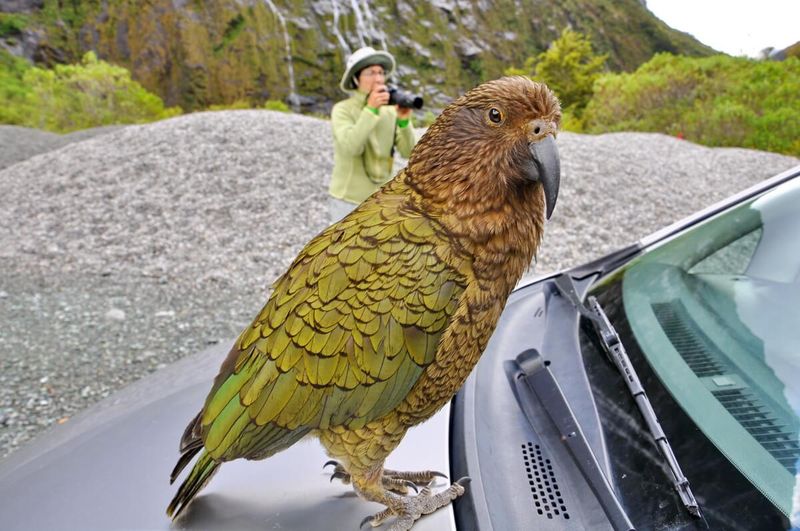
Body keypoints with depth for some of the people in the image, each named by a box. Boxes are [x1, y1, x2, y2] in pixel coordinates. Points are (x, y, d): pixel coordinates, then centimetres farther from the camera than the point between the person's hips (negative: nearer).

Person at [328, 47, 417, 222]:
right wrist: (370, 109, -28)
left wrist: (404, 120, -22)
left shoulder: (391, 112, 1)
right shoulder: (342, 110, -10)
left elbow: (409, 152, -6)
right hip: (348, 201, -4)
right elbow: (351, 147, -26)